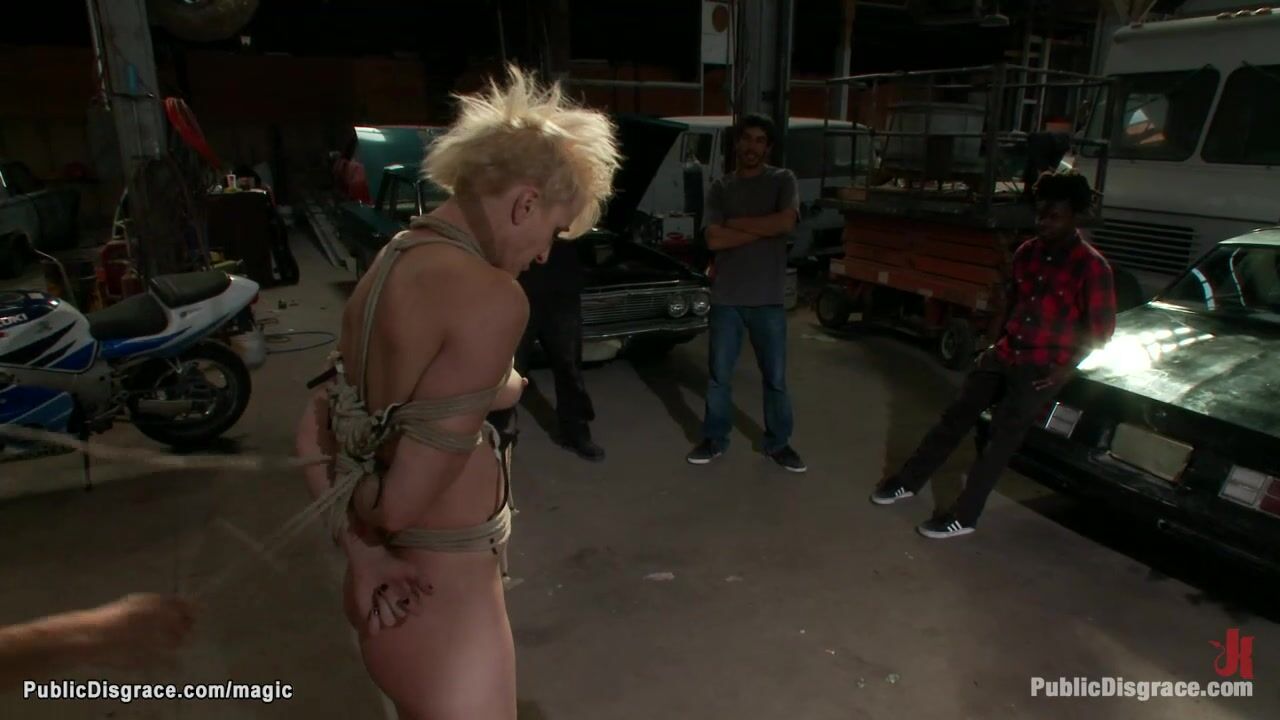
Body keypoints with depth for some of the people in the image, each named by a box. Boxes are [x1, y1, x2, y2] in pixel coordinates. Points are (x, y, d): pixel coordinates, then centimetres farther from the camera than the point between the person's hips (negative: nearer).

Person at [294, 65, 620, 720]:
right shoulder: (490, 296, -26)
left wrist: (361, 552, -2)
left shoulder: (387, 266, 2)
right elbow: (403, 501, -25)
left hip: (389, 591, 8)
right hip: (441, 603, -8)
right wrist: (363, 519, -4)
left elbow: (313, 432, 5)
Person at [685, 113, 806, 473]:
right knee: (719, 375, 10)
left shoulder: (783, 180, 2)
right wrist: (764, 229, -10)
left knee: (775, 378, 8)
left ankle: (778, 443, 25)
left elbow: (786, 223, -17)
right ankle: (715, 440, 26)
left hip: (768, 298, -1)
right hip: (726, 297, 1)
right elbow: (714, 239, -7)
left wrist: (737, 223, -9)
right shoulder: (720, 187, 6)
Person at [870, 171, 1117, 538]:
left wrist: (1068, 367, -11)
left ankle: (964, 516, 2)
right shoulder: (1026, 253, 6)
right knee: (956, 416, 7)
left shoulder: (1091, 267, -11)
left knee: (1002, 436, -6)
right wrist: (997, 342, 12)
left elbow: (1102, 329, -7)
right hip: (1004, 354, 6)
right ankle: (908, 481, 18)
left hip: (1043, 368, -6)